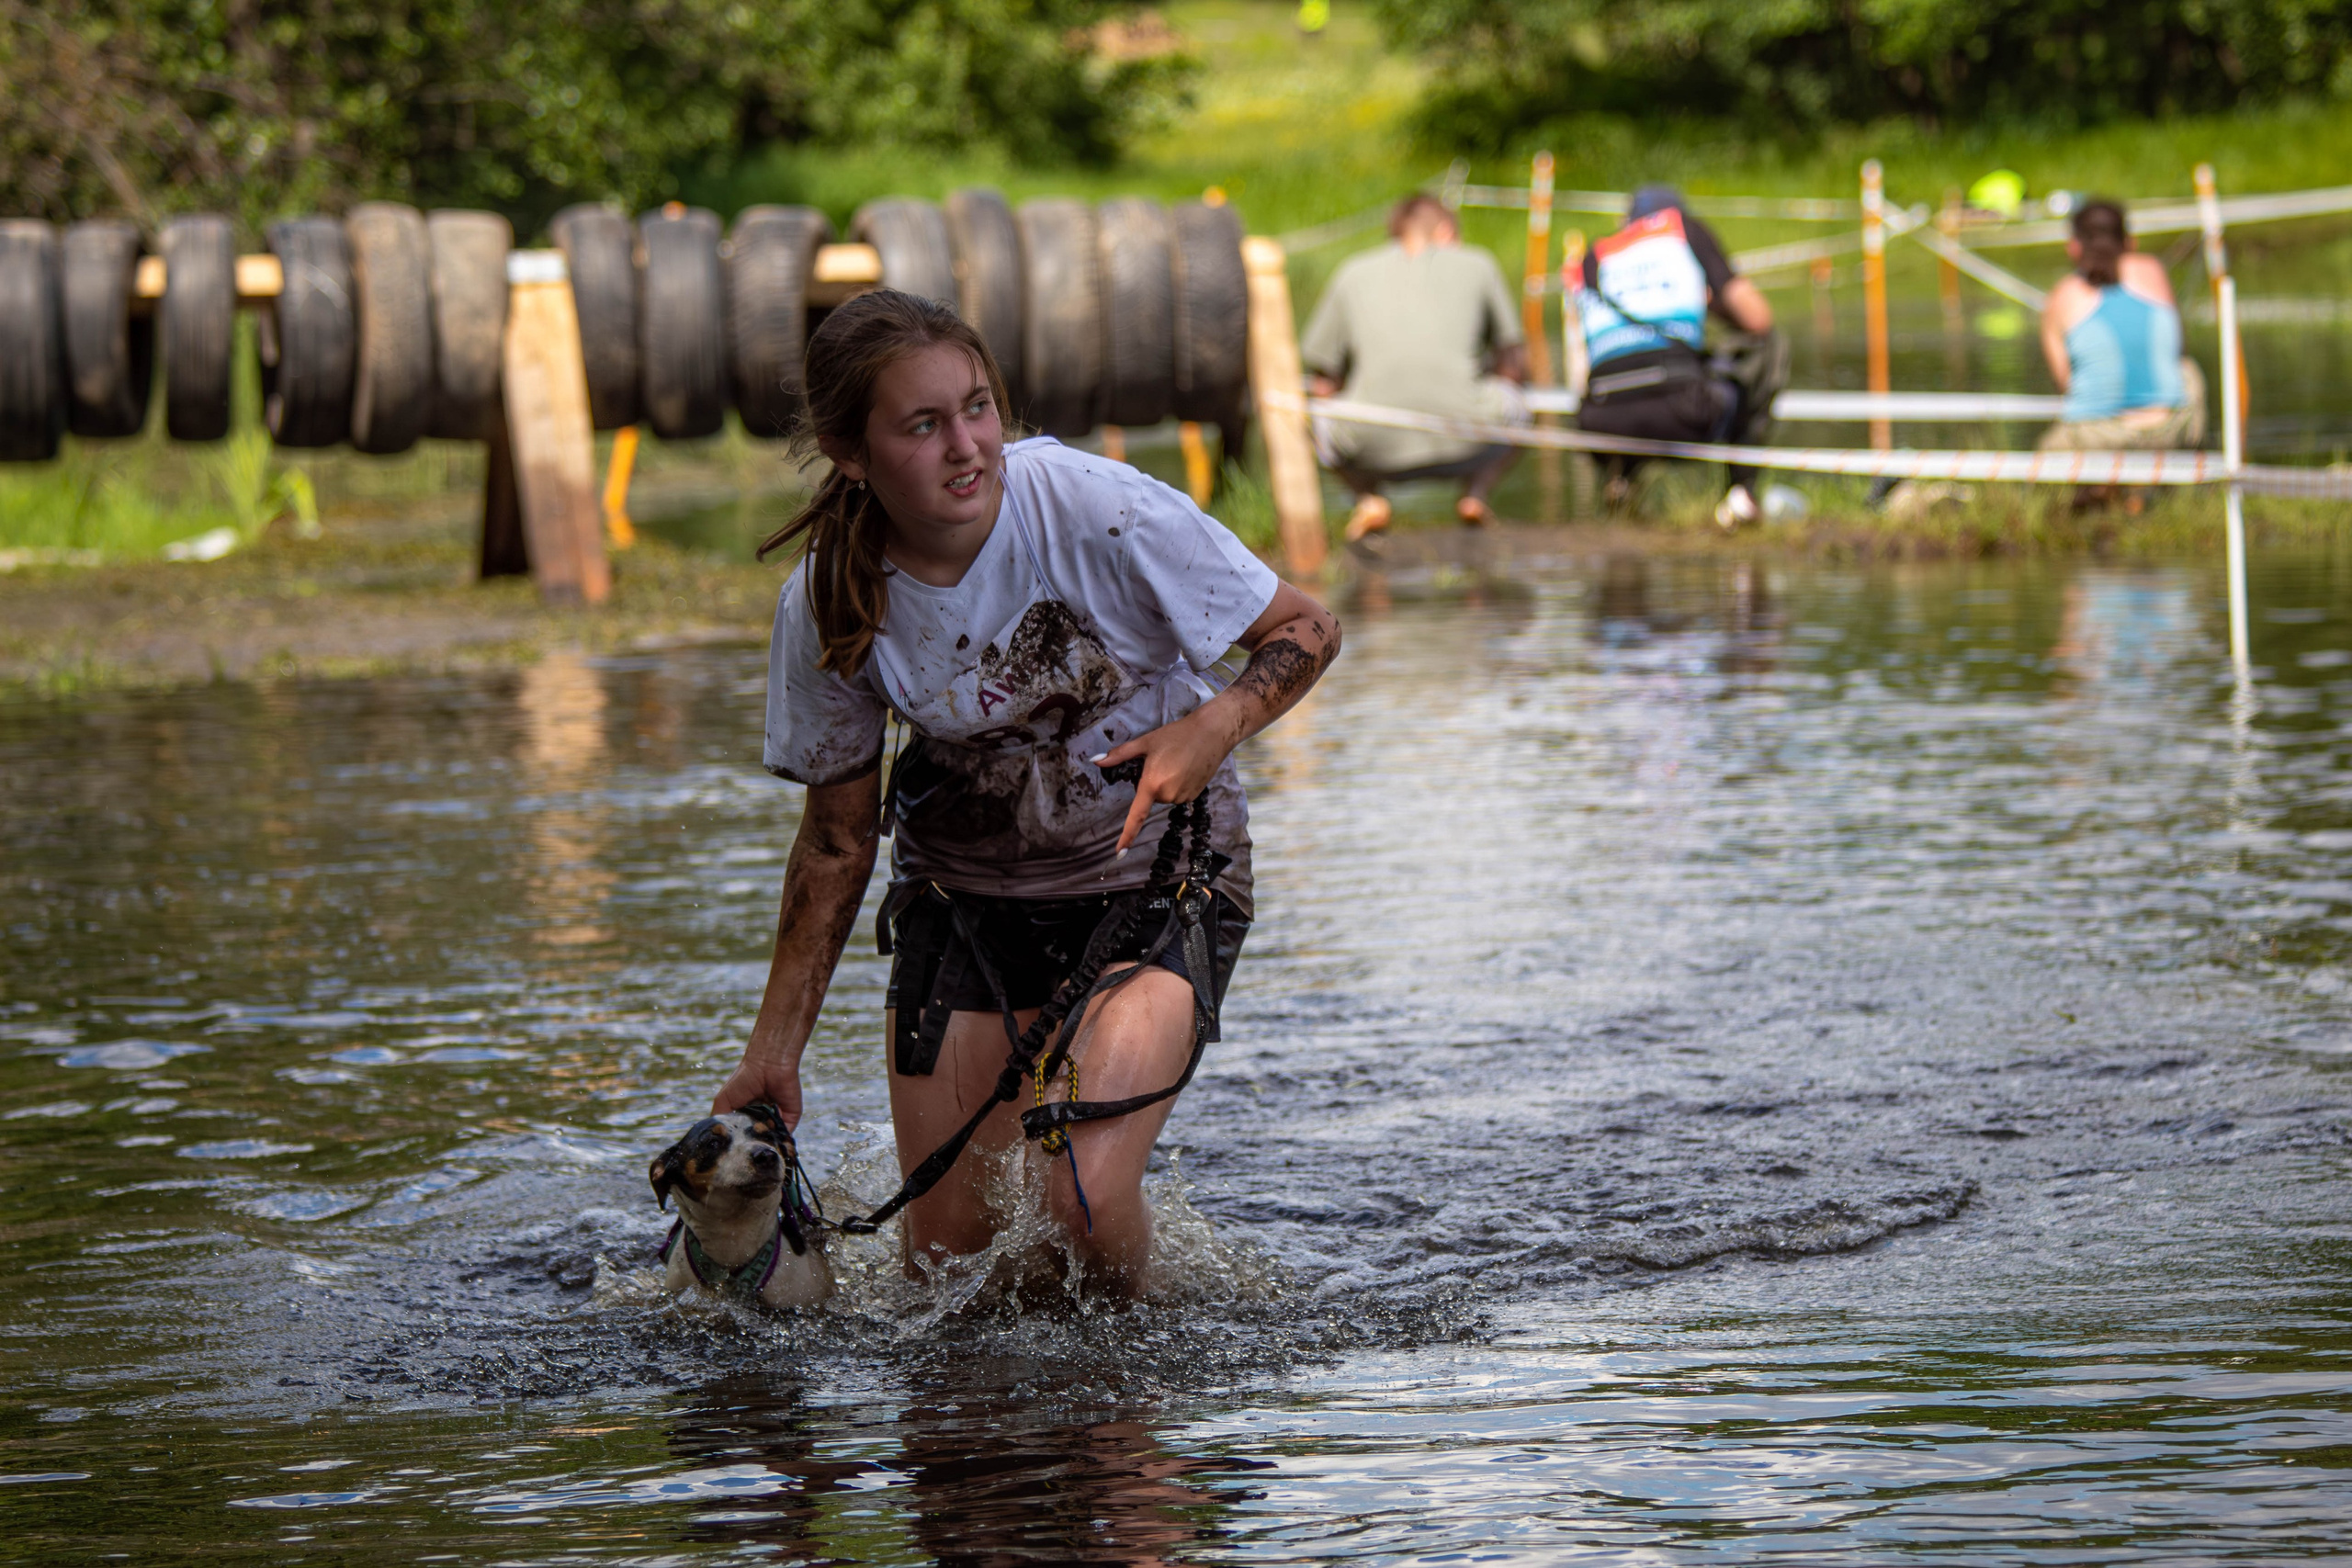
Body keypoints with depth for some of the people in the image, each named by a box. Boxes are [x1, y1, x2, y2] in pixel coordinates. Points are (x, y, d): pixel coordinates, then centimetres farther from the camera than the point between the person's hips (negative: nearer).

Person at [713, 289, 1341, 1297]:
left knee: (1088, 1202, -22)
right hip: (963, 892, 3)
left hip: (1154, 876, -3)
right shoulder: (827, 607, -13)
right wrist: (774, 1052, 3)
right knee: (945, 1251, 2)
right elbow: (837, 839, 1)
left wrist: (1214, 726, -31)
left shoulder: (1099, 514, -24)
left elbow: (1305, 632, -11)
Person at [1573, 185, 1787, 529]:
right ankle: (1741, 490, 14)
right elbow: (1756, 319, 13)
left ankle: (1622, 472, 14)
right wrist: (1710, 305, 35)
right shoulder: (1687, 229, 18)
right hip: (1679, 420, -4)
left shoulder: (1595, 257, 25)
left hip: (1602, 427, 4)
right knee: (1770, 347, 24)